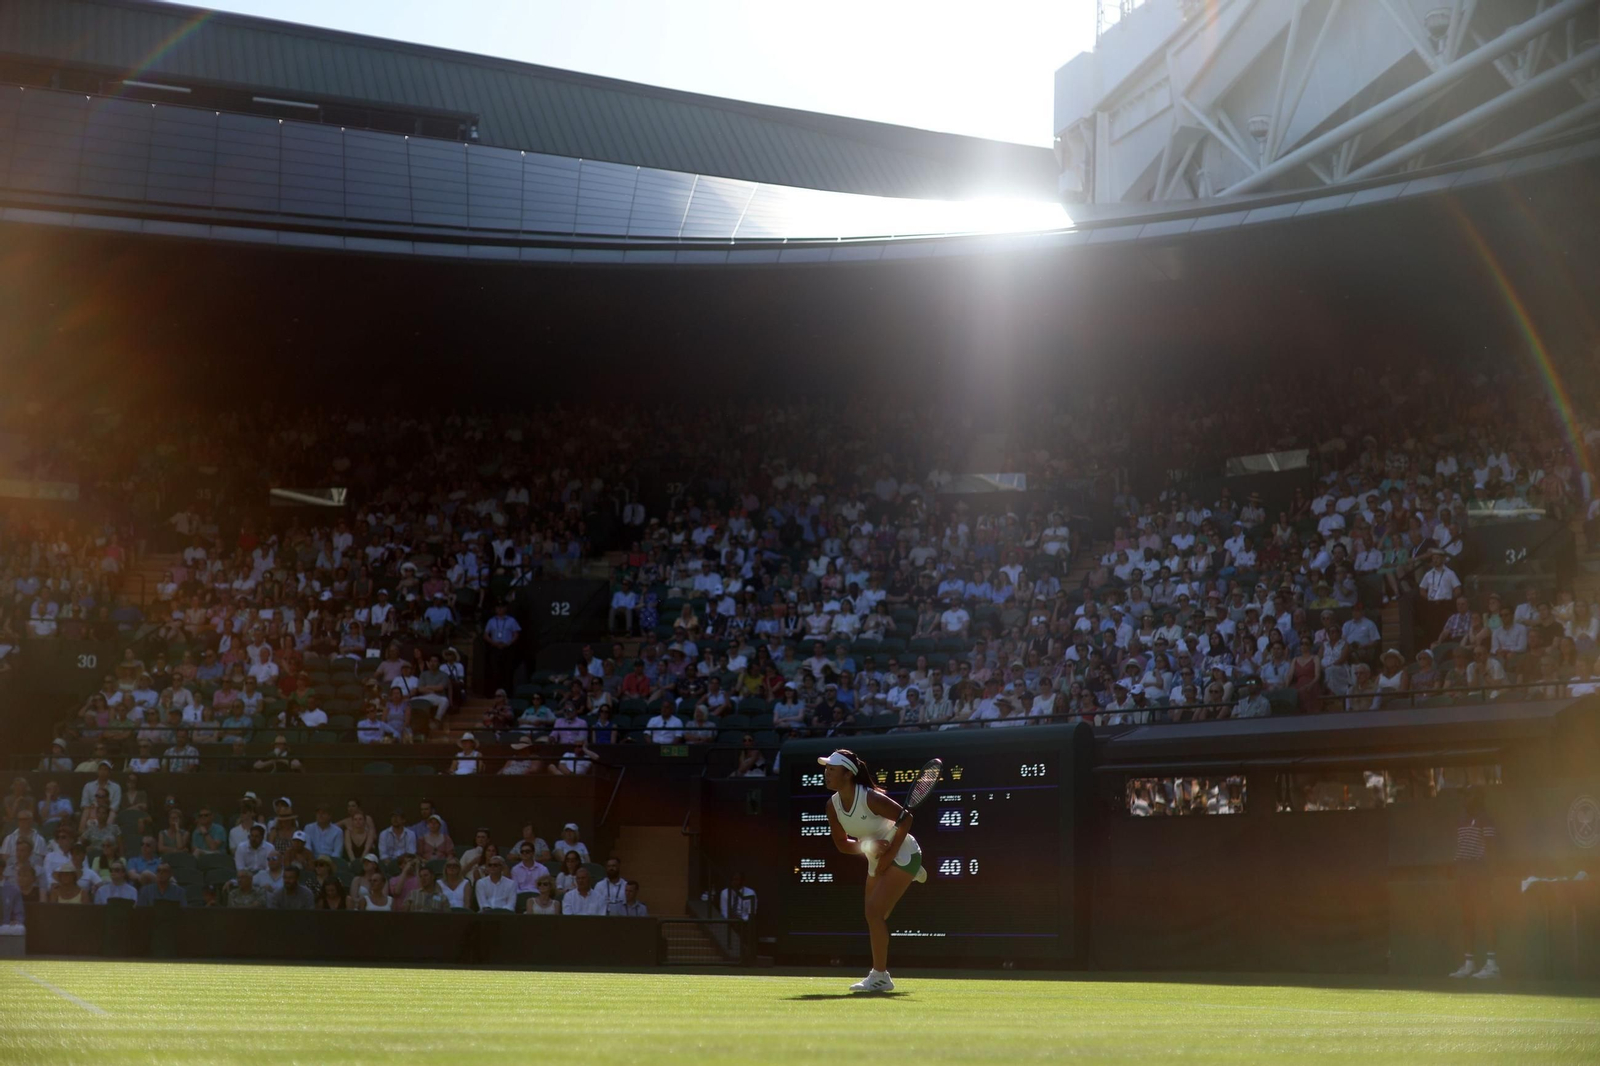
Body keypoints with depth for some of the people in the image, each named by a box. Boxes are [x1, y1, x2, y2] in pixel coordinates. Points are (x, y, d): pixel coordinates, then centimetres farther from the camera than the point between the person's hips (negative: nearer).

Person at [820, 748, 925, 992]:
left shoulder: (870, 798, -24)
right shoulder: (832, 805, -4)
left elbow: (905, 818, -20)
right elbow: (841, 843, 1)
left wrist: (889, 855, -22)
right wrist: (867, 848, -20)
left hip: (902, 854, -8)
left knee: (874, 911, -14)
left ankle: (879, 976, -10)